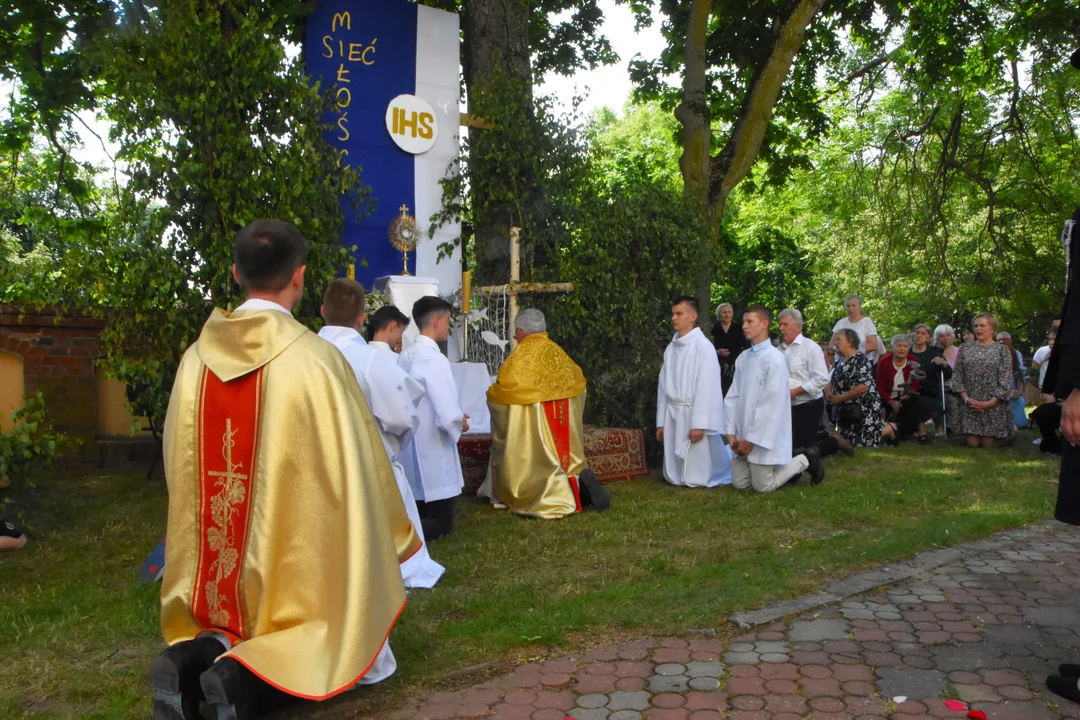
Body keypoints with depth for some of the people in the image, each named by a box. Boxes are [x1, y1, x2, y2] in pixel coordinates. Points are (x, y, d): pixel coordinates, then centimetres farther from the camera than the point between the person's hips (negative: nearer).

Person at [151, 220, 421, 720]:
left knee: (243, 632, 28)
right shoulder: (316, 359, -17)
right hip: (299, 551, -5)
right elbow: (354, 463, -11)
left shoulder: (197, 359, -2)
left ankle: (196, 656, -4)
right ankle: (245, 677, -12)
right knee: (364, 658, 12)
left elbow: (177, 467, 7)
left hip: (222, 572, 5)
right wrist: (390, 541, 6)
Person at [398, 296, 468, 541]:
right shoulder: (434, 359, -20)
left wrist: (454, 418, 12)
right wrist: (461, 424, -2)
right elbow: (448, 416, -25)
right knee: (441, 523, 5)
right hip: (432, 455, -8)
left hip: (410, 450, 8)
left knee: (419, 515, 21)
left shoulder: (404, 355, 4)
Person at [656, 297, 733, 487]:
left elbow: (707, 387, -15)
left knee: (697, 477, 1)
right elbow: (663, 386, 12)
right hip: (672, 415, 6)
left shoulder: (703, 346, -11)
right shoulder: (671, 348, 9)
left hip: (694, 414, -6)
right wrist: (661, 421, 11)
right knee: (675, 476, 11)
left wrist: (699, 424, -18)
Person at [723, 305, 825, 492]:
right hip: (743, 435, 7)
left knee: (763, 486, 2)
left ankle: (805, 460, 21)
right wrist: (731, 432, -1)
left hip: (764, 436, -7)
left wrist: (752, 439, -16)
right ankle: (789, 461, 28)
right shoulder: (742, 358, 6)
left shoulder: (775, 358, -16)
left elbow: (772, 404, -18)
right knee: (739, 483, 11)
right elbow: (733, 396, 7)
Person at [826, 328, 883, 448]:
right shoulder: (839, 361, 11)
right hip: (845, 411, 9)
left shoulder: (861, 360, -16)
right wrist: (829, 394, -10)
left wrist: (838, 398, -22)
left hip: (863, 412, -9)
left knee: (864, 448, -7)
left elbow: (863, 387, -26)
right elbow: (831, 381, 14)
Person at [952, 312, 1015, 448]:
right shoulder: (965, 348, 7)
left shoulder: (1003, 350, 1)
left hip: (993, 405, -2)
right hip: (970, 404, 2)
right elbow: (957, 376, 3)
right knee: (973, 443, 0)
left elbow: (1006, 380, -5)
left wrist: (991, 402, -15)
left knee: (988, 444, 0)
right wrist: (966, 398, -11)